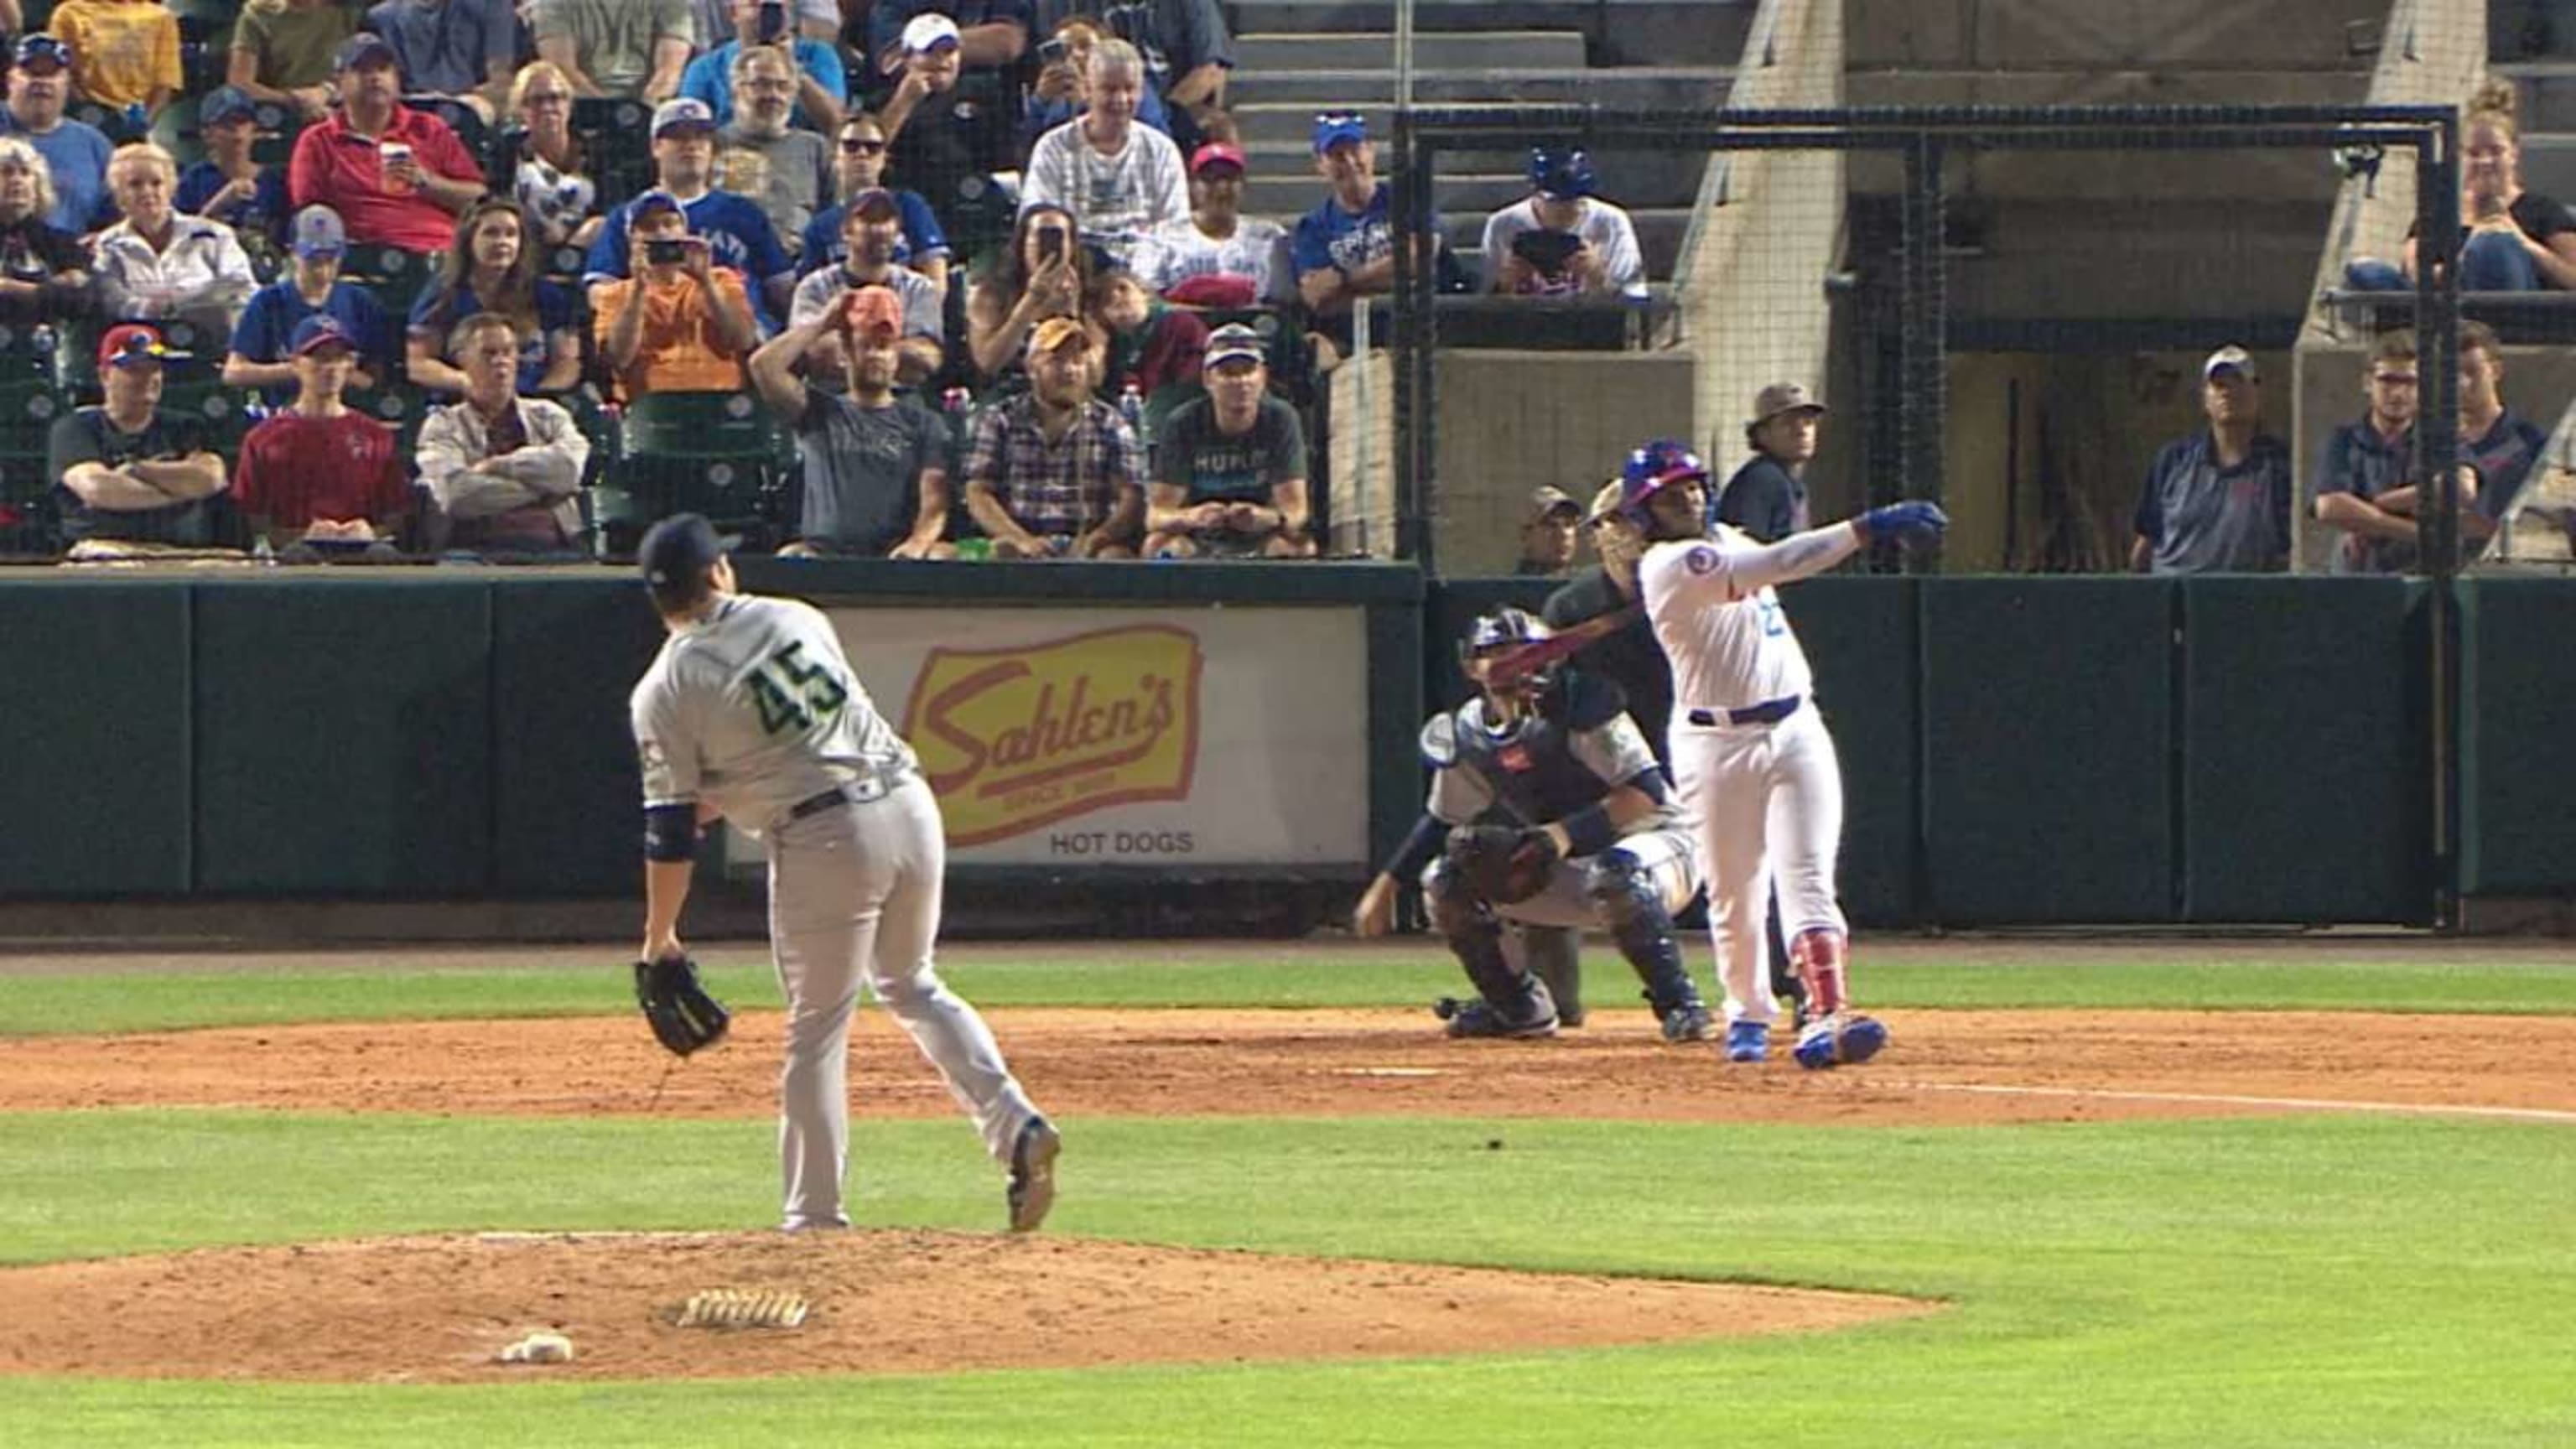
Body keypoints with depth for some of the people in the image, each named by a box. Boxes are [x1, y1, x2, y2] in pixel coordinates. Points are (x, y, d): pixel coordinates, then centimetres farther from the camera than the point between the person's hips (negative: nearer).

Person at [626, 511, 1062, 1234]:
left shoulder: (666, 692, -4)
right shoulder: (799, 619, 10)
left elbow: (671, 833, -4)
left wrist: (658, 939, 7)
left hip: (823, 838, -5)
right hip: (908, 805, 5)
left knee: (817, 1028, 7)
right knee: (913, 987, 25)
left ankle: (817, 1218, 10)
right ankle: (1014, 1123, 7)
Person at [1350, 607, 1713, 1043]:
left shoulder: (1578, 704, -20)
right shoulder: (1470, 733, -1)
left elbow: (1647, 791, -26)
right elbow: (1442, 821, 13)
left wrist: (1563, 834, -35)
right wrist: (1385, 885, 5)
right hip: (1566, 872, 7)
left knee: (1616, 873, -42)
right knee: (1444, 878, -4)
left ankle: (1679, 1004, -26)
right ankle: (1518, 1007, 8)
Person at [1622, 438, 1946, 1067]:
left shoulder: (1723, 540, 10)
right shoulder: (1672, 566, -17)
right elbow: (1773, 564, -29)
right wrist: (1865, 528, -34)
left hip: (1795, 731, 6)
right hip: (1718, 747, -6)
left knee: (1807, 881, -10)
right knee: (1735, 894, 4)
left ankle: (1827, 1017, -23)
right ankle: (1749, 1014, 26)